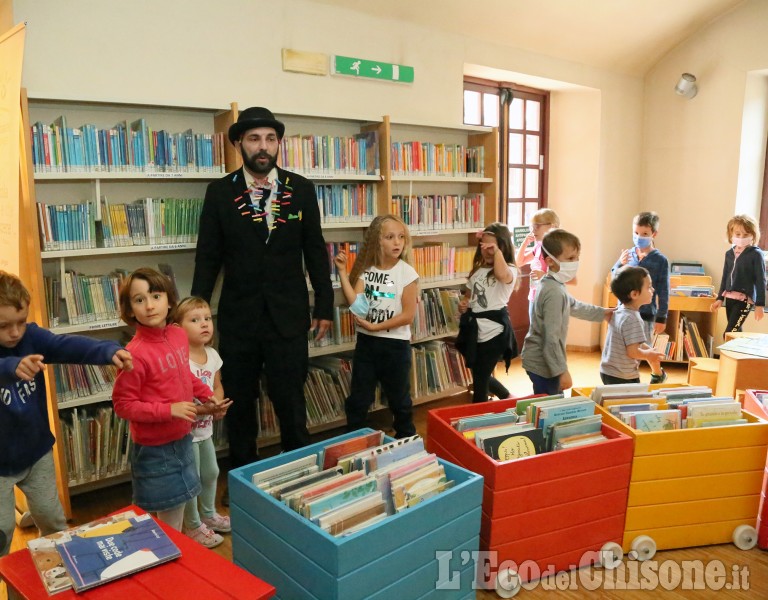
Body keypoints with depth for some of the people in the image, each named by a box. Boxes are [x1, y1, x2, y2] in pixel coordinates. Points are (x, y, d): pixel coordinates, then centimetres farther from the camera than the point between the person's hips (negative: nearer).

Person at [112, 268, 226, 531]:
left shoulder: (179, 334, -3)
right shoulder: (136, 353, -24)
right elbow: (123, 405, -18)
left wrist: (206, 394, 7)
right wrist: (168, 410, -24)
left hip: (182, 439, 7)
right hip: (154, 449, -7)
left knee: (178, 507, 22)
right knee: (168, 515, 10)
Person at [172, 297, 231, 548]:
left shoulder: (212, 355, -1)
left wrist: (218, 404, -10)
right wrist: (200, 408, -30)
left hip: (206, 428, 7)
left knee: (211, 473, 22)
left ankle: (209, 515, 44)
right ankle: (193, 526, 28)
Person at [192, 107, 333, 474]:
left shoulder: (301, 189, 0)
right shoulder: (220, 192, -1)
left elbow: (316, 251, 3)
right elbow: (208, 257, 2)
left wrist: (324, 306, 3)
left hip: (289, 315, -1)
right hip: (238, 316, 1)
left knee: (291, 403, 7)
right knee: (239, 404, 14)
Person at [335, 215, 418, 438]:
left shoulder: (407, 273, -11)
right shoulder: (365, 269, -1)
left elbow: (408, 316, -14)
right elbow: (355, 304, -13)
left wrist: (376, 327, -17)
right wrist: (342, 271, -16)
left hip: (395, 344, -3)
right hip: (366, 341, 3)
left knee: (399, 398, 14)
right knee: (358, 399, 12)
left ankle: (406, 439, 35)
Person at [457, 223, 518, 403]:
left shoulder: (509, 270, -12)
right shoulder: (478, 270, 11)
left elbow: (501, 275, -39)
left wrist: (497, 251, -32)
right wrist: (463, 304, 2)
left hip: (494, 332, -8)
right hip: (474, 329, 8)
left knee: (479, 380, 0)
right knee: (480, 376, 21)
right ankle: (507, 398, 46)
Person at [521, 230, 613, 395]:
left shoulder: (553, 285, 6)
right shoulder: (554, 293, -26)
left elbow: (574, 306, 26)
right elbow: (551, 338, -27)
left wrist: (601, 313, 34)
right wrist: (562, 371, -22)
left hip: (539, 361, 10)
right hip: (543, 364, -10)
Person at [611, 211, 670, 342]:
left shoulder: (660, 260, -8)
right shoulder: (627, 254, 0)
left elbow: (663, 292, -6)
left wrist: (661, 318, -6)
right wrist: (620, 264, -15)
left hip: (646, 315, -3)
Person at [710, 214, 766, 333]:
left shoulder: (756, 254, -8)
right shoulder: (729, 253, 9)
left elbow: (761, 280, -8)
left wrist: (760, 304, -10)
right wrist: (720, 298, 16)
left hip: (745, 299, -6)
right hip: (730, 298, 6)